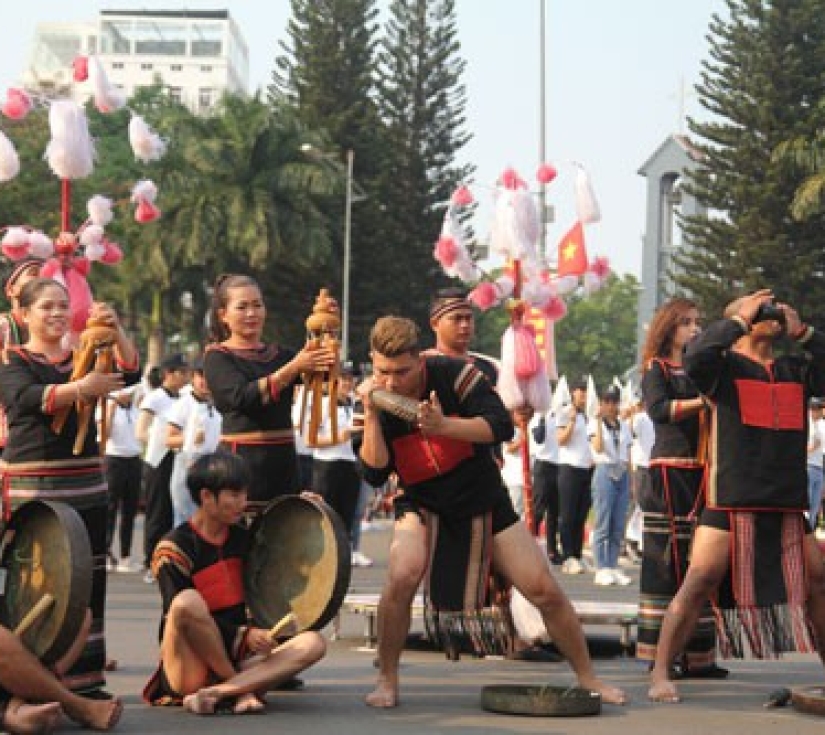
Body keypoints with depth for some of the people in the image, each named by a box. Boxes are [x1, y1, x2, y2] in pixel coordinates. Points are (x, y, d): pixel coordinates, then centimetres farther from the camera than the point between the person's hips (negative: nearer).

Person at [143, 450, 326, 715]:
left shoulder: (241, 537, 11)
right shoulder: (174, 549, -8)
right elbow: (182, 612, -15)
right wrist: (244, 635, -24)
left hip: (234, 660, 6)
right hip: (188, 672, -6)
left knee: (313, 642, -17)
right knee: (188, 602, -35)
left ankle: (216, 692, -30)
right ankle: (243, 690, -20)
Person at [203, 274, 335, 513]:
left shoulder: (279, 354, 16)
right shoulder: (217, 357, 1)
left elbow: (325, 371, 1)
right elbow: (243, 396, -16)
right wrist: (294, 367, -23)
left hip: (284, 461, 5)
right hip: (243, 461, -5)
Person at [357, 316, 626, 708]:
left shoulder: (453, 374, -17)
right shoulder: (375, 400, -10)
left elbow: (502, 426, -22)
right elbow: (374, 473, -16)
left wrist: (443, 426, -35)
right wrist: (371, 414, -27)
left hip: (484, 501, 0)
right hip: (423, 506, 0)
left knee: (544, 590, -3)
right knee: (401, 577, -29)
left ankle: (588, 678, 17)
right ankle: (387, 680, -10)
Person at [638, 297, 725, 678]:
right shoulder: (656, 368, 3)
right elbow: (657, 408, -15)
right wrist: (701, 401, -27)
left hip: (702, 472, 6)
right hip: (670, 471, -6)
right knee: (669, 559, -8)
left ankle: (697, 654, 5)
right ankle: (662, 652, -5)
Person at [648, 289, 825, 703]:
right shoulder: (724, 366, -1)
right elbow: (695, 357, -22)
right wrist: (740, 319, -12)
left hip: (788, 505, 6)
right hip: (732, 501, -6)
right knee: (699, 582, -13)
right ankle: (660, 674, -7)